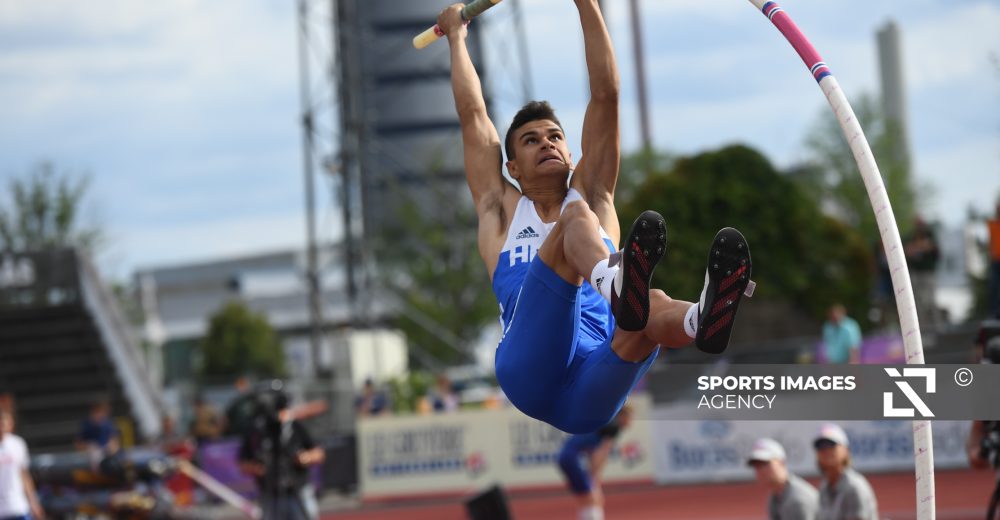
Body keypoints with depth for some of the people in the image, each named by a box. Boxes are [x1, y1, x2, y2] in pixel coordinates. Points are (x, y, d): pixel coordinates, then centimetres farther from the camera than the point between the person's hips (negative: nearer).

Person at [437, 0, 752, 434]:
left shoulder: (591, 196, 29)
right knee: (576, 216, -24)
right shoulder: (502, 211, 26)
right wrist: (457, 37, 38)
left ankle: (702, 319, -73)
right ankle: (616, 282, -62)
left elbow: (605, 96, 22)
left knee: (653, 308, -33)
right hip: (532, 373, -3)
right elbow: (473, 114, 26)